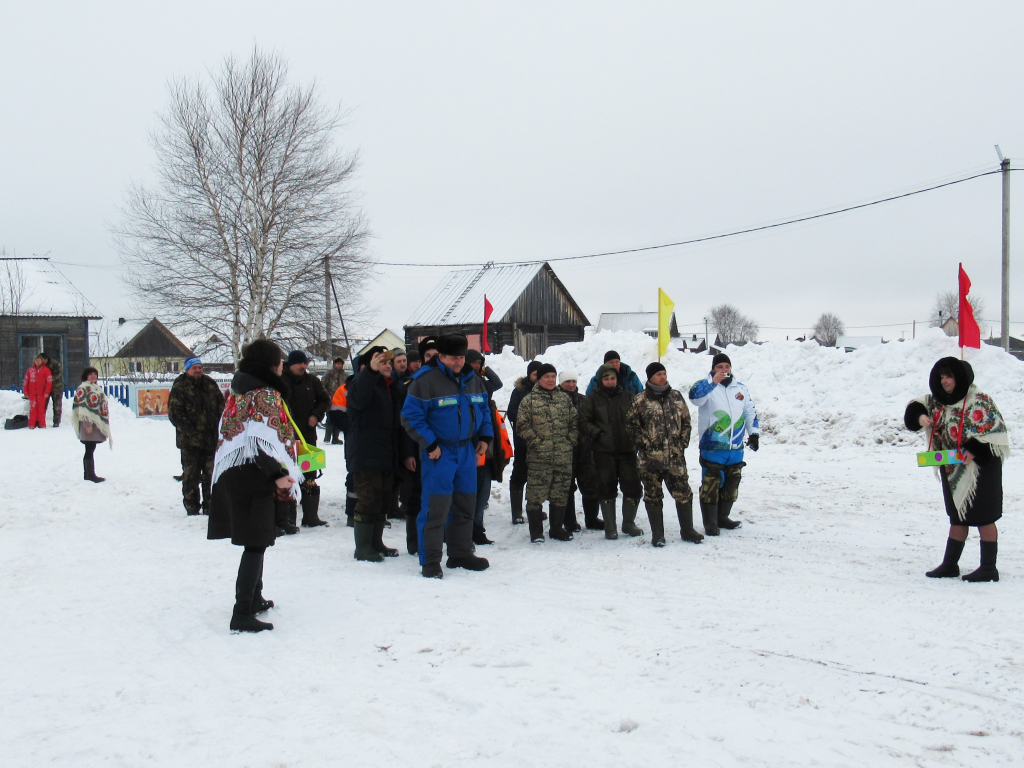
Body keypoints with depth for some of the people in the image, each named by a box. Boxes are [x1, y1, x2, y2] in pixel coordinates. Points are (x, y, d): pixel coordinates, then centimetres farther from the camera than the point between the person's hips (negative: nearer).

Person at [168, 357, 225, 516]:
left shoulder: (211, 385, 11)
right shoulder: (179, 388, -3)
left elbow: (221, 406, 15)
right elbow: (174, 413, -8)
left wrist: (218, 428, 2)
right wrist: (190, 431, -15)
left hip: (211, 439, 4)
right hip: (190, 441, -4)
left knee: (211, 476, 8)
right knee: (191, 476, 1)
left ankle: (210, 508, 18)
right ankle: (192, 509, 10)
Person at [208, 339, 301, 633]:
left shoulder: (239, 391, 13)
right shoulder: (266, 394, -14)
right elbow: (261, 440, -23)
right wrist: (278, 475, -21)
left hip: (231, 473, 9)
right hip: (253, 476, -9)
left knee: (255, 542, 21)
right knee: (256, 543, -6)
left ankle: (254, 599, 33)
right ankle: (242, 614, -8)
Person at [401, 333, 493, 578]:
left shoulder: (473, 380, 10)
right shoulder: (425, 381, -11)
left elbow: (483, 410, 23)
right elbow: (410, 416, -12)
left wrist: (485, 436, 10)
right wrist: (429, 444, -16)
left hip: (466, 451, 7)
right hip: (438, 452, -7)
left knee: (465, 505, 13)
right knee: (436, 506, -8)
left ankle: (460, 553, 26)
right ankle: (430, 560, 0)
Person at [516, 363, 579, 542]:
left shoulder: (565, 398, 14)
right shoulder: (529, 400, 1)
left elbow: (574, 421, 18)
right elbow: (522, 425, -4)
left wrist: (571, 440, 5)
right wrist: (535, 442, -11)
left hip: (564, 456, 4)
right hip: (539, 457, -4)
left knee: (561, 494, 10)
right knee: (536, 494, -2)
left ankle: (557, 528, 23)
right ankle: (536, 532, 8)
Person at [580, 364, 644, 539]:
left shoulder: (627, 397, 10)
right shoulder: (593, 399, 5)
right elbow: (583, 421, 2)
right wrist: (597, 433, -11)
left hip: (627, 450, 2)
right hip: (604, 452, -2)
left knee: (633, 487, 0)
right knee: (607, 489, 2)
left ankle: (629, 523, 19)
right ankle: (610, 528, 12)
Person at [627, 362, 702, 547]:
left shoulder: (676, 396, 8)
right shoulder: (640, 400, -2)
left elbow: (686, 421, 14)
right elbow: (631, 424, -1)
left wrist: (683, 443, 4)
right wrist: (645, 444, -8)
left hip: (675, 457, 3)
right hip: (650, 458, -3)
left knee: (684, 493, 5)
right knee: (653, 496, 5)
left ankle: (687, 530, 20)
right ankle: (657, 534, 15)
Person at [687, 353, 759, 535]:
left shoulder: (741, 389, 12)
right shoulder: (706, 385, -5)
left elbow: (750, 412, 20)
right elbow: (694, 396, -27)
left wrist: (753, 433, 12)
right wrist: (713, 382, -36)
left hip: (736, 449, 6)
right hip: (712, 448, -5)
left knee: (731, 484, 13)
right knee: (710, 485, -5)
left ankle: (722, 517, 26)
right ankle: (710, 523, 2)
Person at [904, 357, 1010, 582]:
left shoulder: (979, 401, -13)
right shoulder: (939, 402, 7)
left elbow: (995, 429, -15)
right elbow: (917, 407, 14)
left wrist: (974, 450, -25)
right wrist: (919, 416, -10)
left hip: (980, 467, -7)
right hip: (952, 469, 7)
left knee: (983, 517, -2)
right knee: (957, 518, 14)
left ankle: (989, 568, 5)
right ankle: (949, 565, 21)